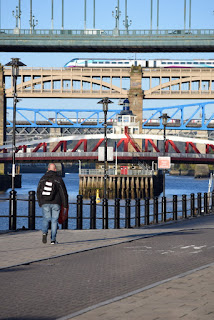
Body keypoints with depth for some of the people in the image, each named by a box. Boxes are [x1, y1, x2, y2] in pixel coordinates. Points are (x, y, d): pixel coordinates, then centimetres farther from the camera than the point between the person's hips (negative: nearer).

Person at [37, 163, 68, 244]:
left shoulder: (43, 179, 5)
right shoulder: (58, 179, -4)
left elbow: (38, 192, 10)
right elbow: (63, 193, -3)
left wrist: (40, 203, 21)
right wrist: (65, 205, 4)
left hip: (45, 203, 2)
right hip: (55, 203, -2)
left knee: (46, 219, 12)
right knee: (54, 220, 6)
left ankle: (44, 232, -17)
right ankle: (53, 239, 5)